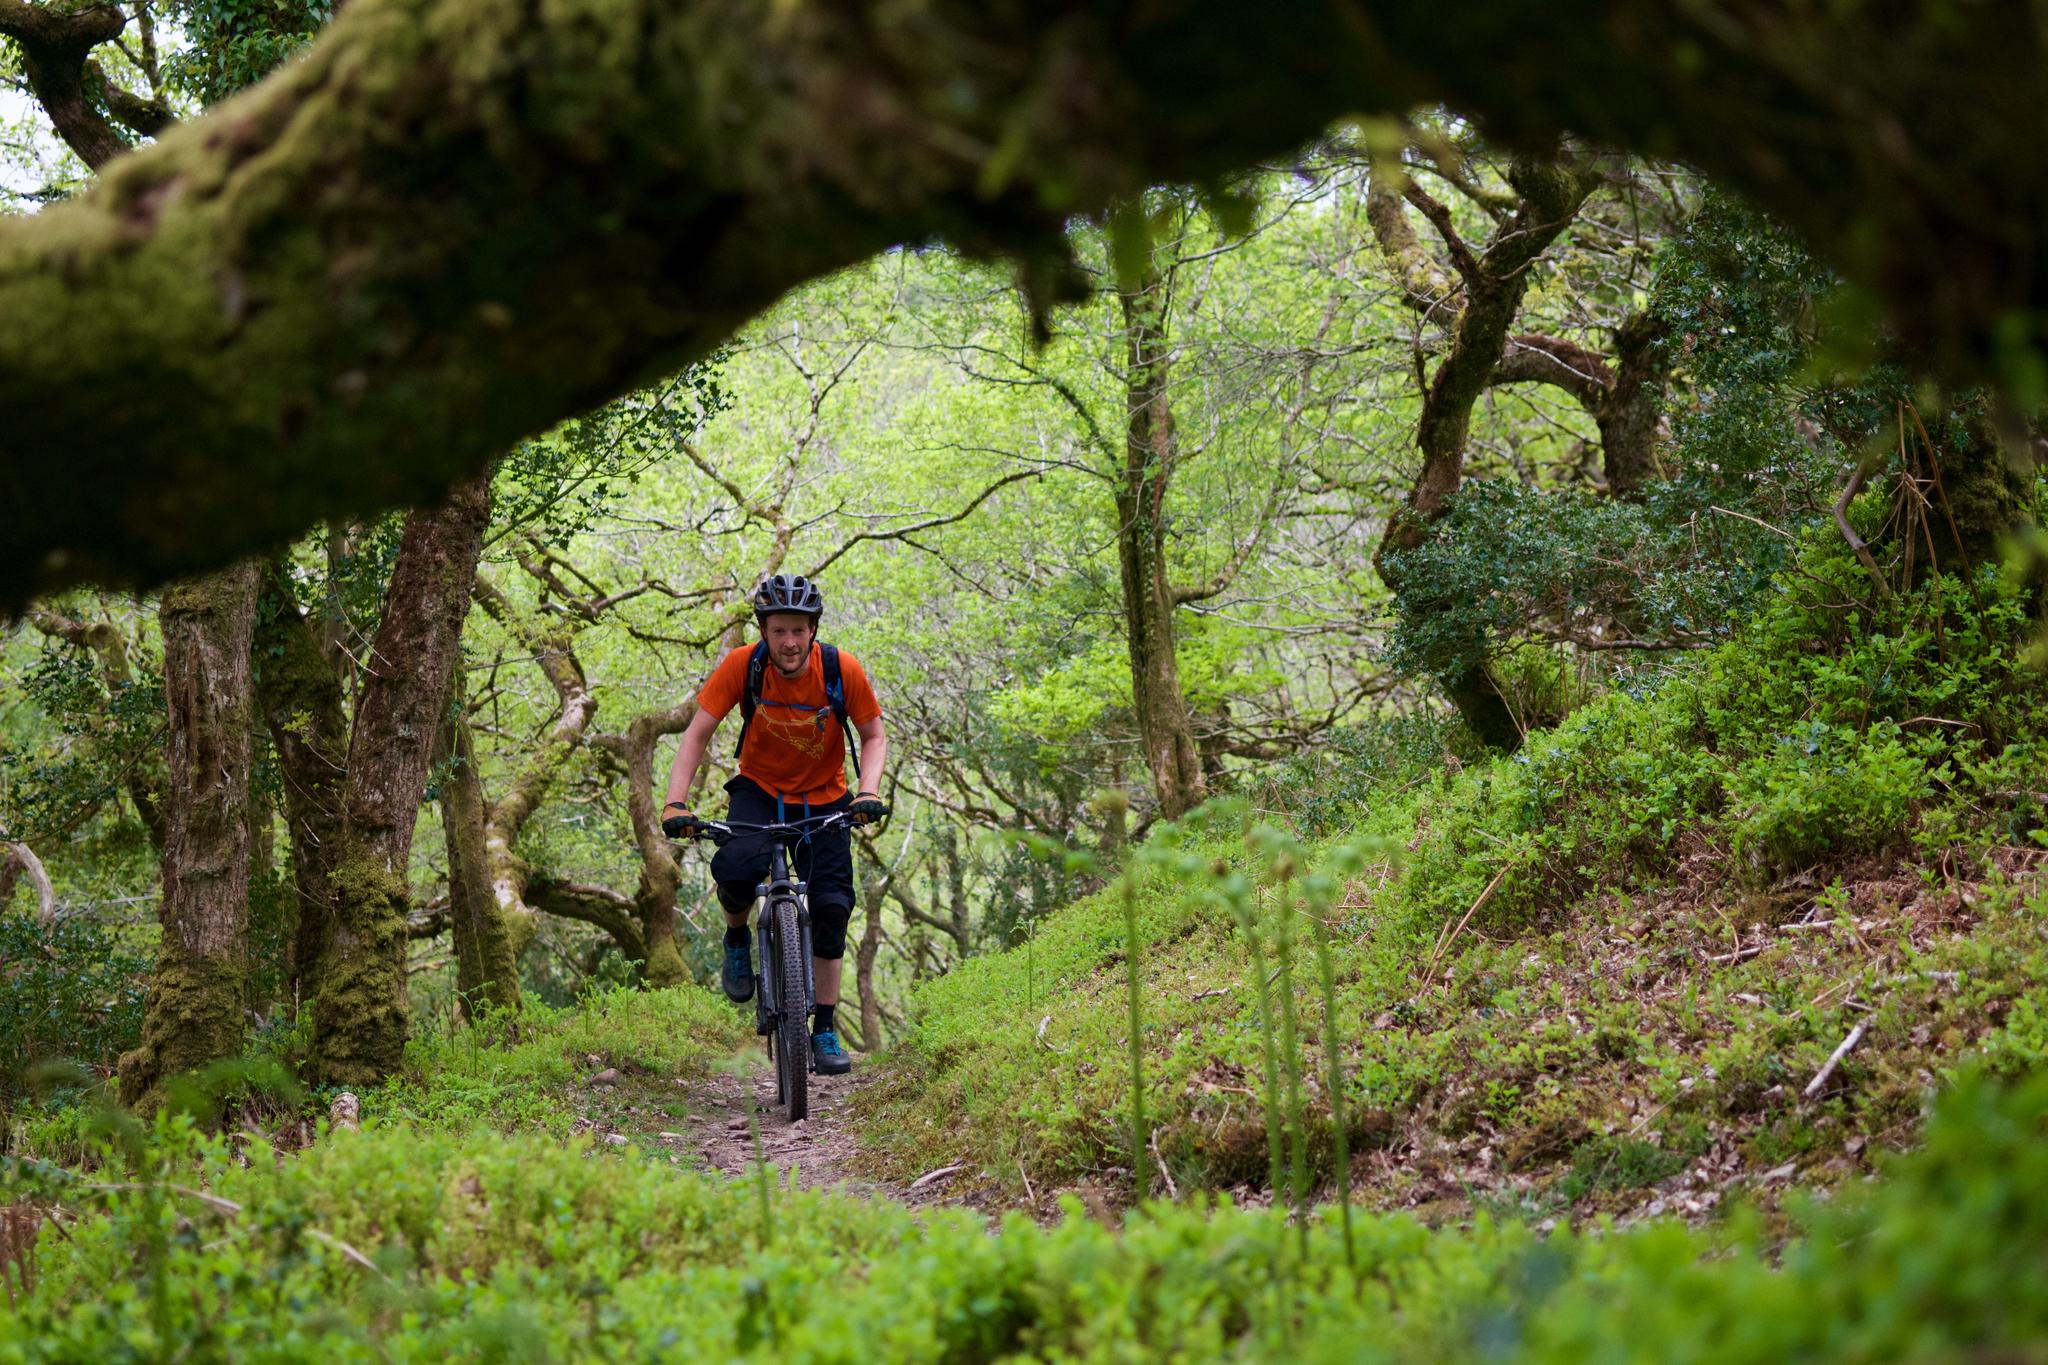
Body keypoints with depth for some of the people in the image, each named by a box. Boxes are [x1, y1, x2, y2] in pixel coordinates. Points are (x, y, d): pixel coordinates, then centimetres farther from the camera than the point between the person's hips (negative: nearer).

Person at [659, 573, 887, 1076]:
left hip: (824, 800, 1)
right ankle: (737, 939, 3)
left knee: (831, 907, -9)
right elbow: (697, 735, -15)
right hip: (759, 790, -1)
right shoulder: (742, 665, -20)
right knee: (736, 869, -31)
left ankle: (824, 1030, 5)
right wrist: (676, 803, -28)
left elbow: (874, 736, -7)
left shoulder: (842, 670, -20)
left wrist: (868, 793, -25)